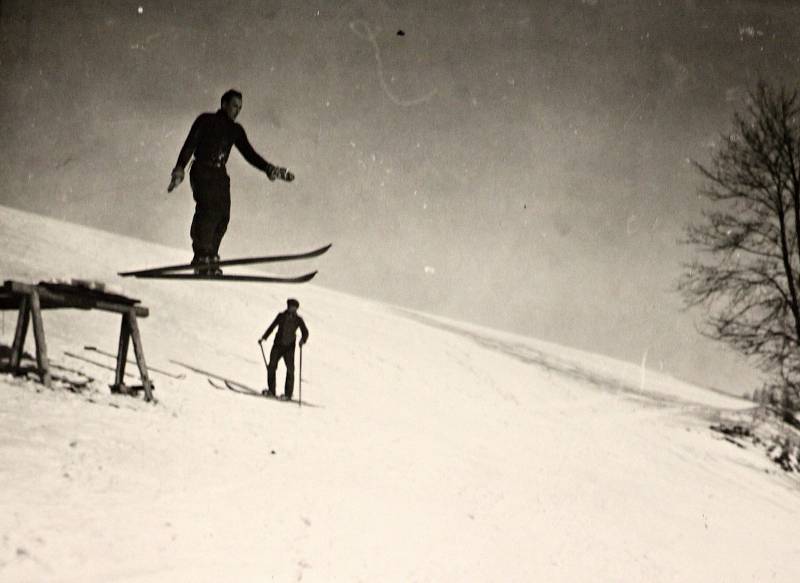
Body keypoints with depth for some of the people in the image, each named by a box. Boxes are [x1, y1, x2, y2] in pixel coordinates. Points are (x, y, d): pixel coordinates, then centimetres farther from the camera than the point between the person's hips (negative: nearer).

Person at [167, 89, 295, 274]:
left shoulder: (236, 130, 22)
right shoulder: (205, 120, 8)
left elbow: (250, 154, 20)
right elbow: (189, 145, 1)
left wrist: (270, 169, 6)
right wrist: (179, 169, -11)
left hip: (220, 175, 5)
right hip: (202, 171, -5)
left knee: (223, 215, -10)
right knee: (208, 209, -23)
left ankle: (209, 257, -9)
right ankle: (202, 256, -26)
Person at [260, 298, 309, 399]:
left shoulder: (298, 320, 1)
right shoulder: (281, 316, 6)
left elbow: (305, 332, -4)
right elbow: (272, 326, 17)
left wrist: (303, 340, -25)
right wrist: (264, 337, 15)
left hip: (289, 347, -2)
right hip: (278, 345, 2)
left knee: (290, 369, -11)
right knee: (272, 366, -5)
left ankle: (288, 394, -7)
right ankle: (271, 391, 3)